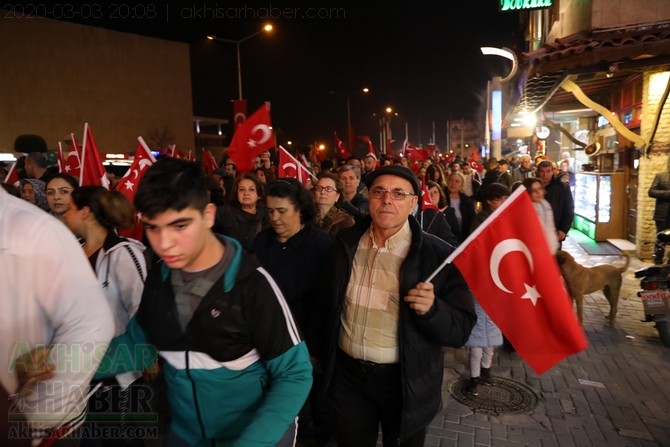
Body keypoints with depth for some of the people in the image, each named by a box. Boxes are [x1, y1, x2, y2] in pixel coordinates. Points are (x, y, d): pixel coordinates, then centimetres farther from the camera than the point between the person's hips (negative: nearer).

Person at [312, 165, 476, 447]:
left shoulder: (438, 254, -15)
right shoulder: (346, 242, -4)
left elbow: (461, 330, -14)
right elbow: (326, 304, 8)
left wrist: (432, 309, -33)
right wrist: (319, 350, 15)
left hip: (405, 380, -3)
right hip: (347, 374, 3)